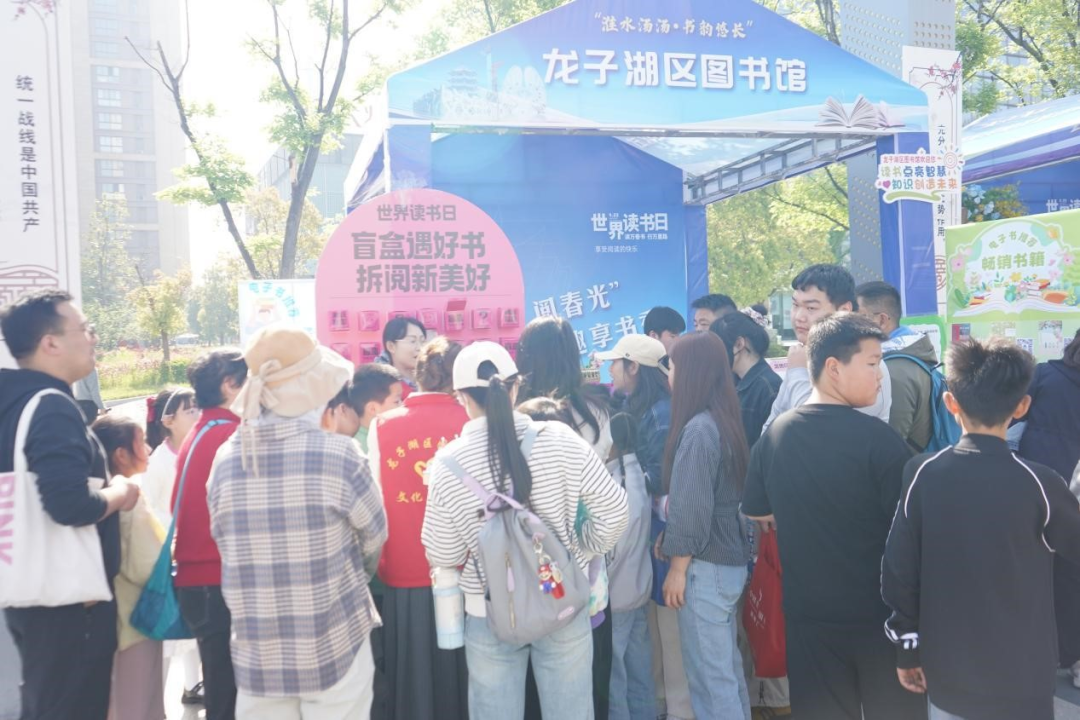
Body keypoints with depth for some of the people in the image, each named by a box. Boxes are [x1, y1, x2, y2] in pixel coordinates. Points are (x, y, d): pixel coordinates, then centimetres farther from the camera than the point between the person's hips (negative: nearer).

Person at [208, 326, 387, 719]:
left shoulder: (225, 459, -5)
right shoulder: (339, 453, -16)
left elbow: (227, 547, 3)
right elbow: (374, 538, -3)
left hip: (256, 653, 4)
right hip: (334, 648, -3)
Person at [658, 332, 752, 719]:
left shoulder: (698, 429, -20)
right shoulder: (724, 421, 8)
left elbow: (691, 508, -20)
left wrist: (677, 568, -11)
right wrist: (669, 536, 14)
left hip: (705, 566, -9)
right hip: (729, 559, 9)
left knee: (709, 676, 1)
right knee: (728, 666, 19)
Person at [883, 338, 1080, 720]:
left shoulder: (922, 473, -10)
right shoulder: (1038, 483, -16)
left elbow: (898, 568, -6)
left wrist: (908, 647, 5)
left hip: (946, 670, 2)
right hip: (1021, 677, -2)